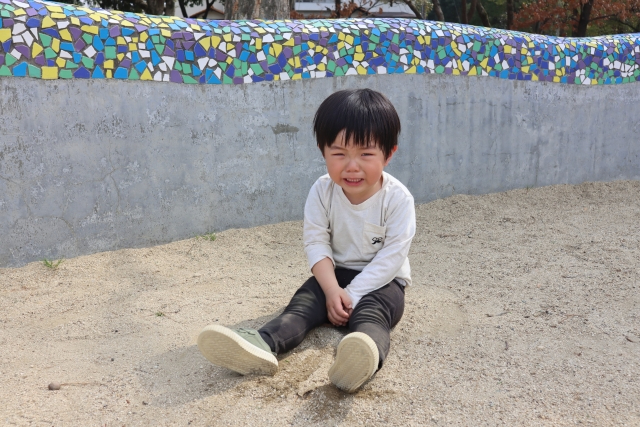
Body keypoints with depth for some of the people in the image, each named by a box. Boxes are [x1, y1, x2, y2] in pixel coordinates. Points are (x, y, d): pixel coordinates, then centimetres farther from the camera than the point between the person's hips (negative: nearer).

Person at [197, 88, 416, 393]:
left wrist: (352, 294, -24)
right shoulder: (322, 191, -7)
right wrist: (332, 290, -23)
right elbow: (316, 242, -9)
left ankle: (363, 357, -65)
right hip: (335, 274, 4)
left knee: (369, 312, -33)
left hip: (381, 281, -4)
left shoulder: (398, 198, -16)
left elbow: (392, 255, -18)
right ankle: (261, 345, -47)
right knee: (305, 300, -22)